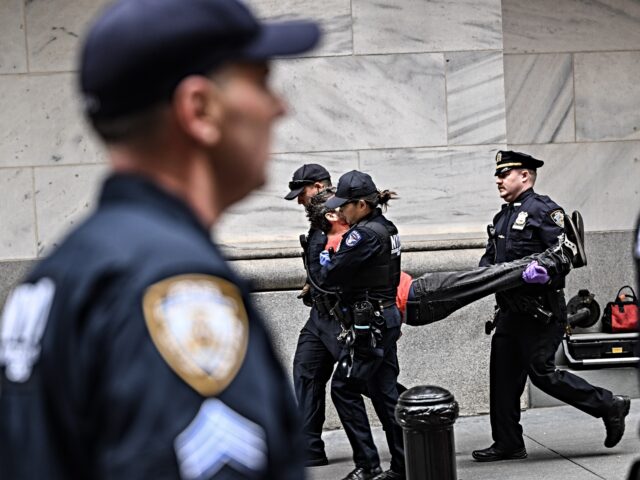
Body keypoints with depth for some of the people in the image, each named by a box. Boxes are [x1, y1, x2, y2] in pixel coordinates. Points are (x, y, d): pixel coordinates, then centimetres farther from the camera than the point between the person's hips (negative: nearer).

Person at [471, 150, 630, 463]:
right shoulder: (502, 217, 18)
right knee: (503, 375, 8)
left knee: (541, 372, -9)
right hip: (511, 310, 9)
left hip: (540, 311, -9)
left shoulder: (543, 210, -9)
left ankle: (608, 405, 4)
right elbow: (490, 260, 21)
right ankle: (507, 444, 15)